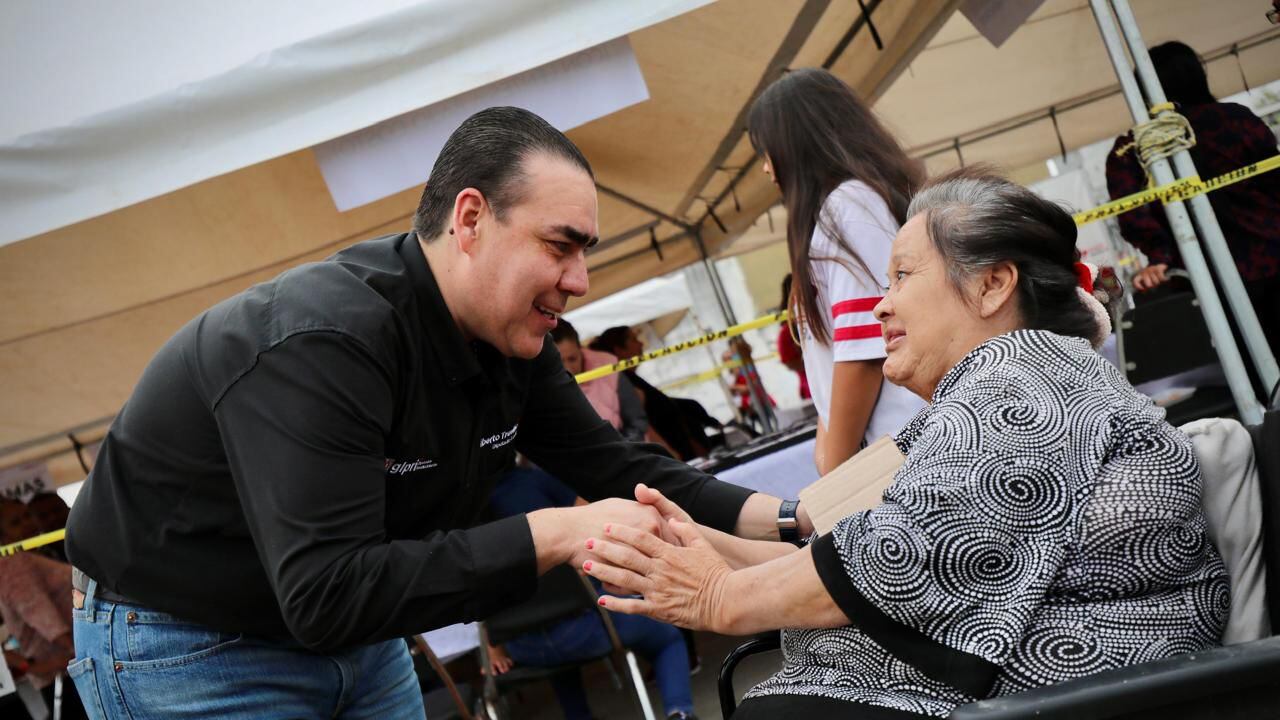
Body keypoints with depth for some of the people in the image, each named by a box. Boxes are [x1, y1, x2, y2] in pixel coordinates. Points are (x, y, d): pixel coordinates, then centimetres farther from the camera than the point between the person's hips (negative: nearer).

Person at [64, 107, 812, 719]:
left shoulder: (511, 337, -8)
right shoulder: (320, 343, -33)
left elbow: (618, 468, -2)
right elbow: (326, 594, -39)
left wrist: (789, 521, -15)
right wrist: (558, 534, -39)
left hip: (353, 634, 8)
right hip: (183, 646, -7)